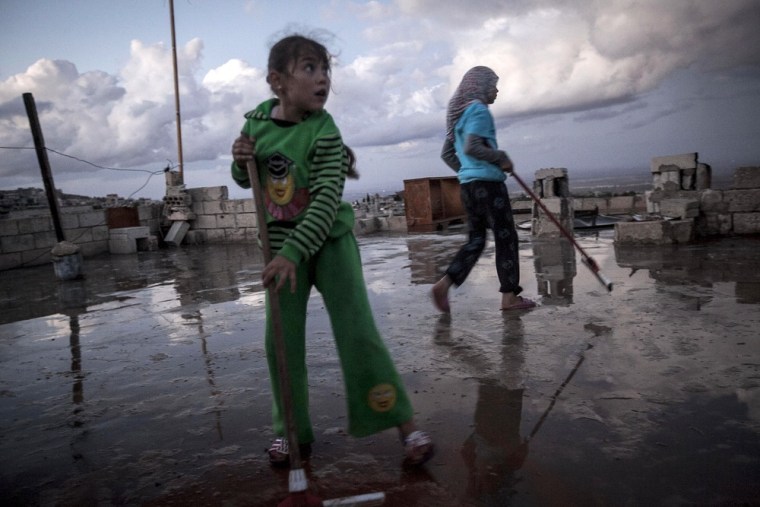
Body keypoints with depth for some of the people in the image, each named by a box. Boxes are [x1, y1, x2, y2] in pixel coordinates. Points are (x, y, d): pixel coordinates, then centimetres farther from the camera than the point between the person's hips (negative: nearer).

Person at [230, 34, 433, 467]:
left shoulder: (324, 132, -17)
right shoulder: (258, 118, 0)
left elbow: (328, 201, -26)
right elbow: (246, 181, 14)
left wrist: (293, 252, -35)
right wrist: (241, 161, -10)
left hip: (330, 239, -4)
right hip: (281, 244, 5)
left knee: (358, 332, -8)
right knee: (281, 341, 5)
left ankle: (406, 424, 4)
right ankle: (293, 431, 22)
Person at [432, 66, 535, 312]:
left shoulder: (460, 113, 19)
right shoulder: (479, 110, -9)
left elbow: (446, 153, 20)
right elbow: (472, 147, -22)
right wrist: (501, 158, -11)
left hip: (468, 184, 9)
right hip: (487, 182, -9)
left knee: (476, 239, 11)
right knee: (506, 238, 0)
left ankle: (444, 283, -1)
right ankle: (509, 296, 5)